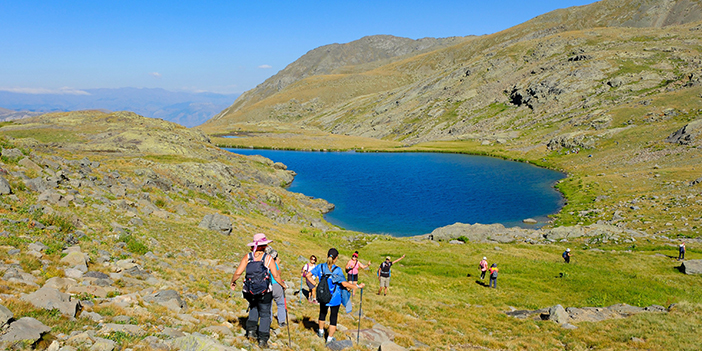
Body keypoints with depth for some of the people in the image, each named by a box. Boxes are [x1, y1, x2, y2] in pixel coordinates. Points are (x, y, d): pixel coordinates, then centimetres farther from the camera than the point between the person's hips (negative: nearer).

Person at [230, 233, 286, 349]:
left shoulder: (248, 257, -3)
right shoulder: (268, 258, -7)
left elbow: (238, 273, -7)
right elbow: (276, 276, -6)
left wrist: (232, 282, 13)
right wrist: (283, 284, 12)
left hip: (249, 292, 3)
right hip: (265, 292, -3)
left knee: (253, 308, 31)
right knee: (265, 314, 12)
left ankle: (251, 329, 17)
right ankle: (263, 340, 7)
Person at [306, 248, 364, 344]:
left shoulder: (320, 267, -9)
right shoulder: (337, 270, -22)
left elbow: (308, 275, -8)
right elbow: (344, 283, -26)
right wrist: (358, 286, -17)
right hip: (335, 298, -4)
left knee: (323, 313, 27)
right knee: (333, 317, 12)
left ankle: (321, 332, 47)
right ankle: (329, 338, 21)